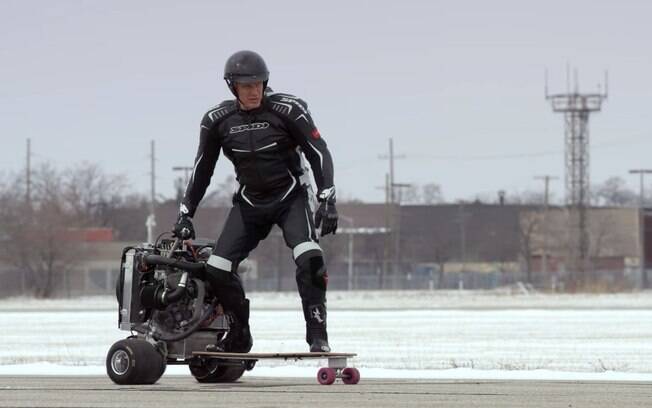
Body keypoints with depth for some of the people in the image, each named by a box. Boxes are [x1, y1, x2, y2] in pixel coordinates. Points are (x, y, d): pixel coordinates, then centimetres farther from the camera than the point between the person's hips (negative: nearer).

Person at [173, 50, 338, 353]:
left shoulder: (287, 109, -13)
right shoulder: (217, 120, -4)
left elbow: (319, 153, -9)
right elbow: (201, 169, 9)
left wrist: (327, 200, -18)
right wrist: (185, 214, 9)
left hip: (290, 198, -3)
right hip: (249, 203, 3)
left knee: (309, 260, -27)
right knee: (216, 268, -8)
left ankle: (317, 335, -20)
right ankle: (239, 336, 11)